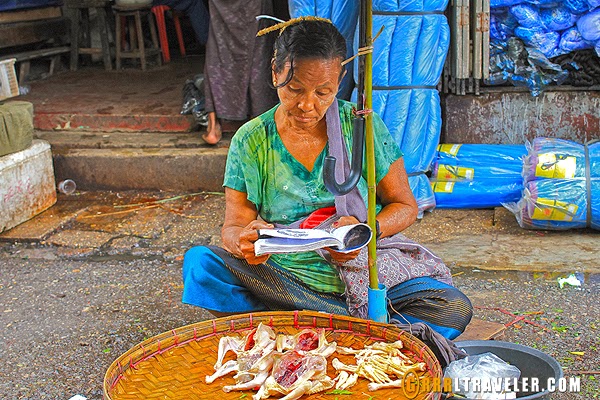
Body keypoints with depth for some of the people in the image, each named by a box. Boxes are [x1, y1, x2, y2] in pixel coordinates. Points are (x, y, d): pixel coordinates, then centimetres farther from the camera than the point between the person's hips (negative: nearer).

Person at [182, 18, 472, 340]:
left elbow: (404, 205, 2)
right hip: (285, 282, 1)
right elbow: (233, 226, -4)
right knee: (200, 262, -26)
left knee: (453, 309, -24)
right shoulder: (250, 142, -1)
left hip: (365, 273, 0)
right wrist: (245, 240, -29)